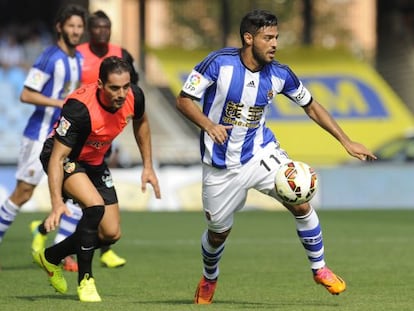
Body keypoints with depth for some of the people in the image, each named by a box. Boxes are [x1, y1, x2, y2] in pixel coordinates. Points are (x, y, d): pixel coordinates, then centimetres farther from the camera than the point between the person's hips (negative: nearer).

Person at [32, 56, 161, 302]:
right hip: (64, 158, -7)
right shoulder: (80, 108, -36)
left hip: (95, 162, 7)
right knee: (95, 206, -32)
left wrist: (148, 167, 8)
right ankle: (85, 280, -15)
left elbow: (141, 123, 7)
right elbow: (57, 156, -35)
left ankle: (50, 257, 25)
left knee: (112, 234, 2)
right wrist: (57, 203, -43)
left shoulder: (134, 97, -19)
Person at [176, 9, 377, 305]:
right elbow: (184, 100, -12)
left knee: (301, 203, -17)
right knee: (218, 232, 9)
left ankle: (319, 268, 5)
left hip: (260, 152, 2)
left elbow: (311, 106, 5)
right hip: (221, 164, -2)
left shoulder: (279, 74, -8)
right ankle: (209, 280, 42)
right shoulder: (219, 63, -18)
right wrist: (209, 125, -30)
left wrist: (346, 141, 0)